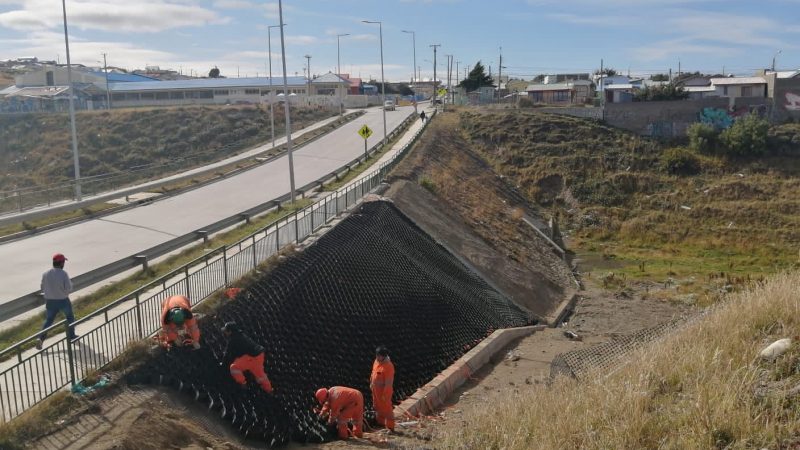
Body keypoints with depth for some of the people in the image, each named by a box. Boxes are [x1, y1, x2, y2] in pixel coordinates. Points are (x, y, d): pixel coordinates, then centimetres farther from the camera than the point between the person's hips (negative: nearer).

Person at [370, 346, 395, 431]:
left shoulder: (388, 366, -26)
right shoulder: (377, 361, -1)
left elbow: (388, 383, -24)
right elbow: (373, 373, 16)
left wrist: (385, 394, -22)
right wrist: (371, 383, 19)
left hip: (384, 391, -8)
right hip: (375, 389, 9)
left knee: (386, 408, 2)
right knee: (378, 407, 22)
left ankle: (390, 427, 12)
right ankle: (380, 422, 40)